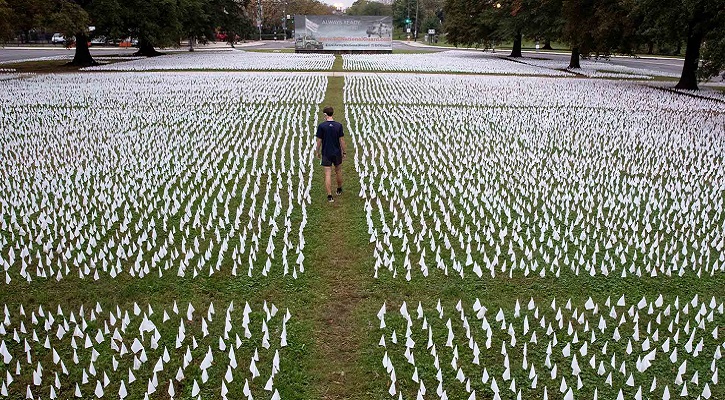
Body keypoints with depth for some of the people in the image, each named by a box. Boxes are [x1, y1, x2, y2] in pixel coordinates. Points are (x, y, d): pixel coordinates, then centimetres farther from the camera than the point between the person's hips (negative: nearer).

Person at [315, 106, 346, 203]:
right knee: (338, 171, 21)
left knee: (328, 174, 0)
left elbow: (319, 141, -7)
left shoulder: (321, 126, -11)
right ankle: (339, 190, 38)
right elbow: (341, 140, -5)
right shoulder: (339, 125, -7)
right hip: (337, 153, 2)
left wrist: (317, 152, 7)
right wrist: (344, 152, 5)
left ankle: (330, 196, -2)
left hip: (326, 153, -2)